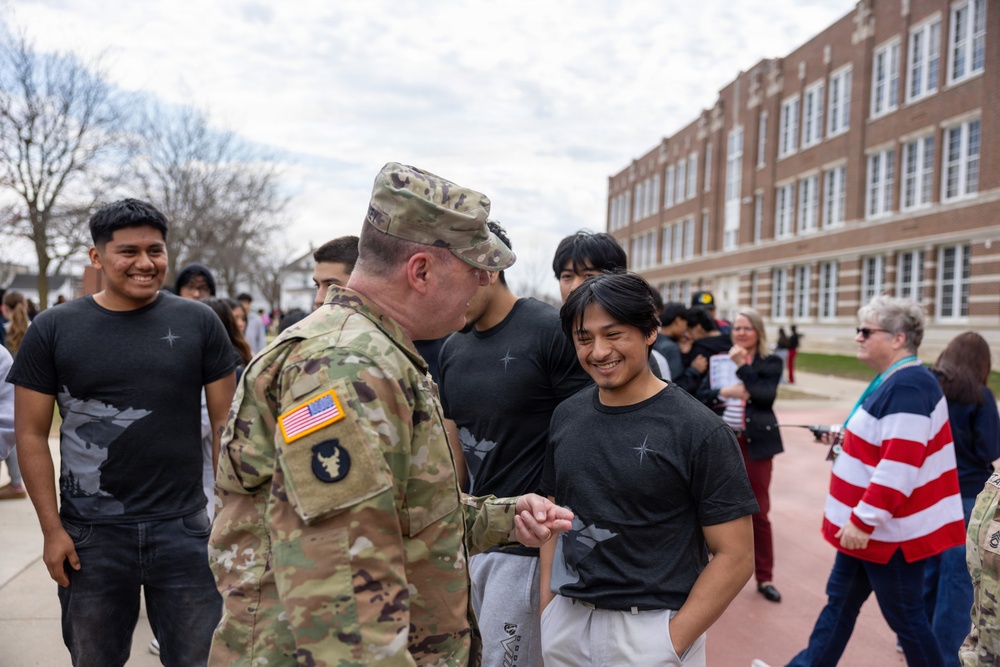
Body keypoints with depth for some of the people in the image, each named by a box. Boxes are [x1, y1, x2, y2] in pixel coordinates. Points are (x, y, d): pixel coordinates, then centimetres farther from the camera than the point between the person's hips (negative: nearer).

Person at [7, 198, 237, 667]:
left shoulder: (198, 323, -2)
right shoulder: (54, 329, -2)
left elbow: (225, 423, 2)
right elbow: (31, 434, 1)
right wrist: (52, 528, -3)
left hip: (184, 527, 0)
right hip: (90, 534, 1)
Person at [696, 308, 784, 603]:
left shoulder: (771, 363, 0)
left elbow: (766, 394, -17)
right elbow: (701, 396, -2)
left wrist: (742, 365, -18)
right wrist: (722, 393, -20)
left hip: (756, 443, -2)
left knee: (759, 511, 3)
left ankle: (764, 577, 15)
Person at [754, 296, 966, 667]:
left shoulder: (907, 387, -23)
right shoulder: (892, 380, 9)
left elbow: (899, 466, -29)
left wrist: (864, 521, -25)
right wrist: (845, 440, 11)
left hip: (890, 529, -10)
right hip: (865, 524, 10)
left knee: (904, 615, 6)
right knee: (841, 599, 18)